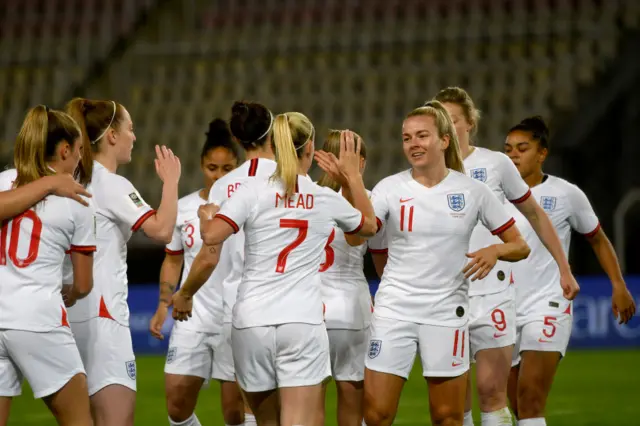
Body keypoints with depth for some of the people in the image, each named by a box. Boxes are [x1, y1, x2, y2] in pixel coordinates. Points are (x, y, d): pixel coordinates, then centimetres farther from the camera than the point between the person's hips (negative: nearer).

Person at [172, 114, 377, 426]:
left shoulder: (252, 192, -1)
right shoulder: (327, 200, 7)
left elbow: (211, 239, -14)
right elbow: (369, 225, 28)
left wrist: (185, 293, -1)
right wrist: (353, 176, 37)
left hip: (251, 321, 1)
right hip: (303, 321, -1)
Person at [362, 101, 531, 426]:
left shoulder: (472, 191, 0)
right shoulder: (389, 188, -1)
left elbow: (519, 246, 4)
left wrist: (495, 251, -18)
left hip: (446, 311, 0)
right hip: (393, 310, 0)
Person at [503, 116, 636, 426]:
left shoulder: (566, 194, -1)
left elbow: (598, 239, 11)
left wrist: (618, 286, 4)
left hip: (548, 308, -4)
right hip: (504, 312, 4)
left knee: (530, 400, -19)